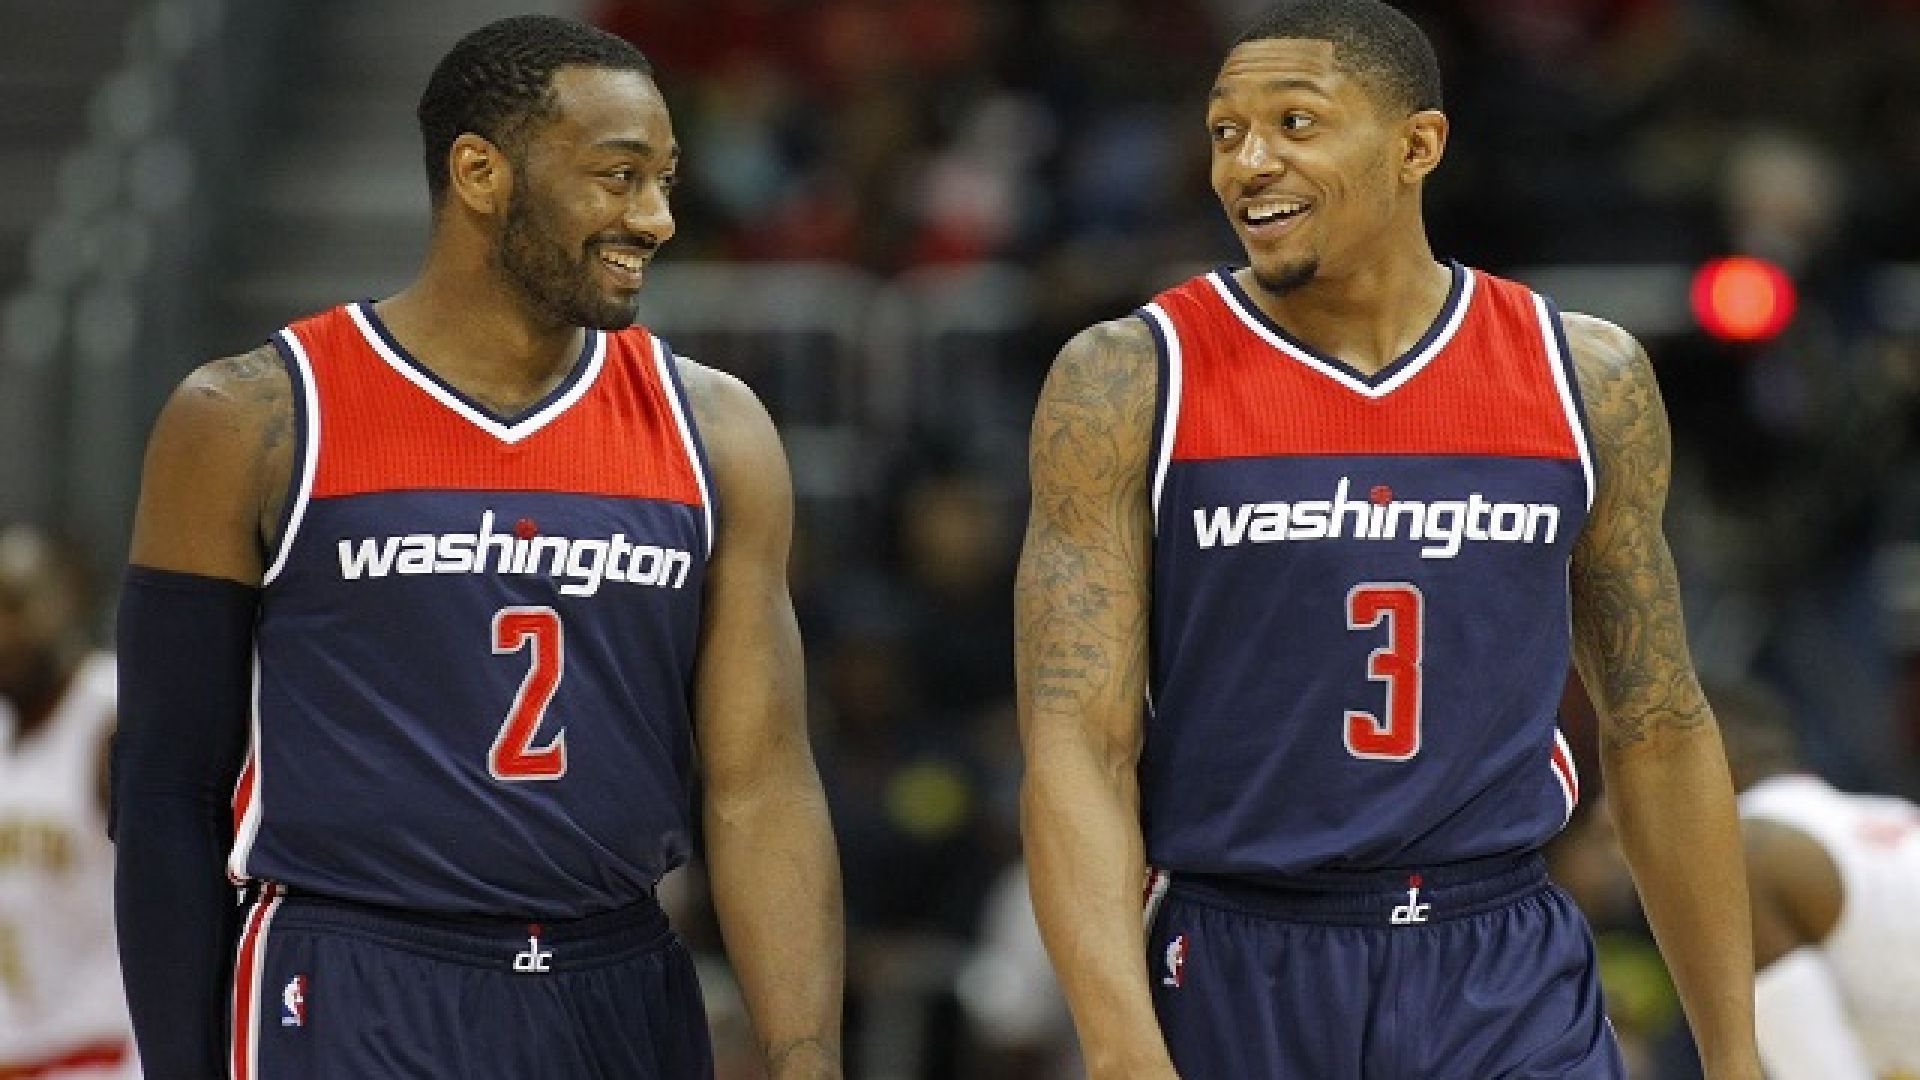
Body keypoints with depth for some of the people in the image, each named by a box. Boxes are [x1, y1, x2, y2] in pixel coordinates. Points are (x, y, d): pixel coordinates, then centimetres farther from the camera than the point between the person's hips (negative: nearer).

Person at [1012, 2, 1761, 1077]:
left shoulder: (1583, 379, 3)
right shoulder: (1130, 385, -4)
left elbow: (1659, 728, 11)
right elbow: (1078, 746, -10)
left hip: (1508, 985, 1)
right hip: (1235, 979, -1)